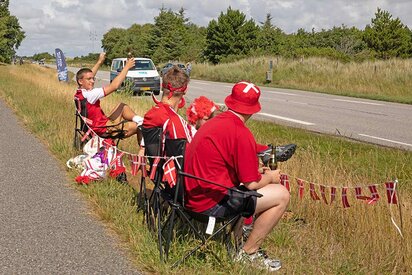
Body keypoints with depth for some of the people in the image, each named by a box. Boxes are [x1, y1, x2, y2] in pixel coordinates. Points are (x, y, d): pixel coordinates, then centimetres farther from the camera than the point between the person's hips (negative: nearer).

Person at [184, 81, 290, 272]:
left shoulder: (213, 123, 11)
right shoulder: (241, 133, -17)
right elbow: (251, 183, -14)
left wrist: (262, 174, 31)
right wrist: (270, 177, 8)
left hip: (193, 196, 10)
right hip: (212, 202, -9)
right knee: (281, 195, -5)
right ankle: (249, 253, 4)